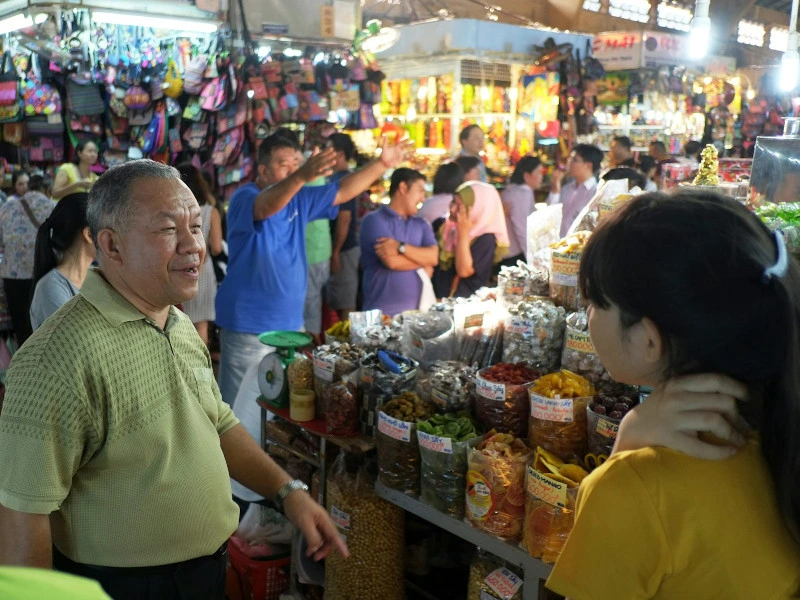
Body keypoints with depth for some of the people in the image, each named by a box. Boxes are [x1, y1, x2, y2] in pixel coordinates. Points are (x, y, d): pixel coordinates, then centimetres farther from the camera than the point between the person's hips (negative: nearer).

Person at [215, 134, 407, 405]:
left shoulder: (299, 200, 9)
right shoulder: (245, 198, -14)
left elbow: (343, 191, 10)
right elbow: (266, 207, -37)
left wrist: (381, 164, -1)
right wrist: (303, 176, -54)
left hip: (290, 322, 7)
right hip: (249, 327, -7)